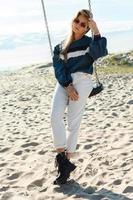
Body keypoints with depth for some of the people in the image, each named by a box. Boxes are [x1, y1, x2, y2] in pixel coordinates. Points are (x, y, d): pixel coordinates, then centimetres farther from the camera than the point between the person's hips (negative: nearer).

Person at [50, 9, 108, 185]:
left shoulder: (88, 42, 8)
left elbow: (100, 52, -15)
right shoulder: (60, 46, 17)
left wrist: (96, 31, -15)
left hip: (81, 82, -3)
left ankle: (65, 162, 4)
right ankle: (61, 157, -9)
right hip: (63, 83, 3)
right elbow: (58, 67, 3)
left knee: (73, 123, -4)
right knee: (55, 117, -17)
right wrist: (67, 86, -11)